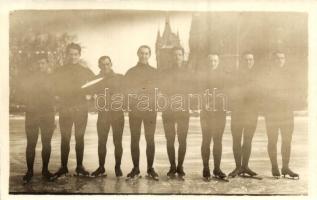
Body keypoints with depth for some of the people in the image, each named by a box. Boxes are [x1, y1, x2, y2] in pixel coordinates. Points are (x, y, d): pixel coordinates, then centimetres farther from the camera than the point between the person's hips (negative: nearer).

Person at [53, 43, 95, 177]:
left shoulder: (86, 72, 7)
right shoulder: (59, 72, 6)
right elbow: (53, 88, 6)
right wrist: (58, 97, -9)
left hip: (81, 108, 1)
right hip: (65, 108, 0)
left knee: (80, 138, 5)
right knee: (65, 138, 1)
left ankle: (80, 166, 13)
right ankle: (63, 167, 9)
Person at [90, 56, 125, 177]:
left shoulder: (120, 78, 7)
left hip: (117, 113, -1)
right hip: (103, 114, 1)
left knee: (117, 142, 0)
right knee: (101, 141, 2)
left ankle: (118, 167, 11)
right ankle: (101, 167, 13)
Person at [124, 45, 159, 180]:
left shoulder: (155, 72, 10)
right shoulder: (131, 72, 10)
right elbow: (126, 91, 7)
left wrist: (153, 103, -10)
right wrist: (133, 103, -9)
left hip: (150, 109, 0)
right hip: (134, 109, 0)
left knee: (150, 139, 1)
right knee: (134, 139, 1)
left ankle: (150, 168, 8)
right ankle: (136, 169, 9)